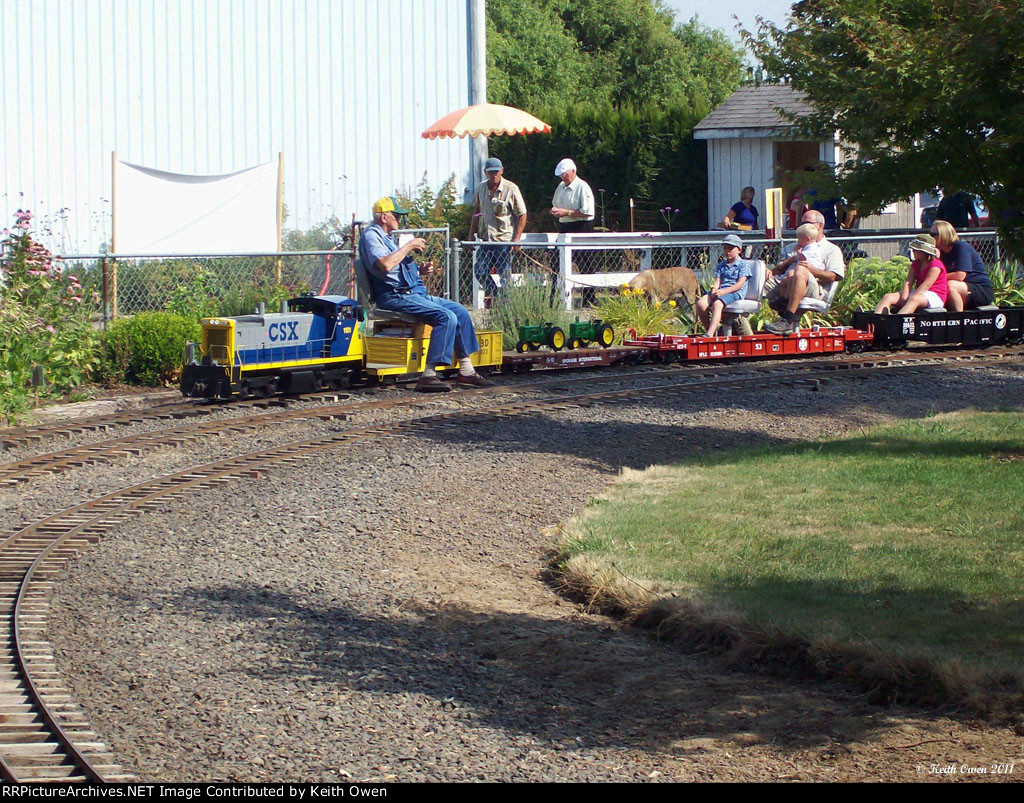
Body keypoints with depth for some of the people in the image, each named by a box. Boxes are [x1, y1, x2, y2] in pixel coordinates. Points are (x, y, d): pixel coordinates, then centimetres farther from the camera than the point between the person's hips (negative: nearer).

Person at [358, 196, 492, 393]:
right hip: (395, 297, -11)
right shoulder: (371, 236, -7)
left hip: (414, 293, 11)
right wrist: (409, 246, -15)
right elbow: (385, 265, -25)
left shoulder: (386, 237, 25)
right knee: (446, 317, -25)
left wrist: (419, 270, 9)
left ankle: (466, 372, 7)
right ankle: (428, 376, -29)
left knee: (460, 311, 6)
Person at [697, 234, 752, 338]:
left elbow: (740, 284, -7)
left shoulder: (743, 265, 6)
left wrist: (724, 291, -19)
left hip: (735, 293, -6)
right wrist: (714, 289, -13)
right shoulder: (720, 266, 25)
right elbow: (717, 281, 14)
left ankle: (710, 334, -51)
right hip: (720, 292, 6)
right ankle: (710, 330, -13)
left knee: (717, 304, -38)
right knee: (700, 304, -23)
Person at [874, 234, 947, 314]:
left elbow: (926, 285, -19)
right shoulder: (915, 264, 15)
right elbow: (908, 283, 3)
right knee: (887, 297, -10)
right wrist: (904, 299, -16)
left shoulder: (935, 265, -9)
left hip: (934, 296, -8)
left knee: (914, 299, -41)